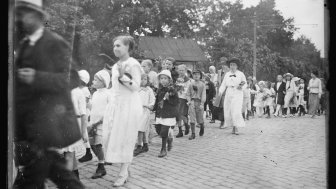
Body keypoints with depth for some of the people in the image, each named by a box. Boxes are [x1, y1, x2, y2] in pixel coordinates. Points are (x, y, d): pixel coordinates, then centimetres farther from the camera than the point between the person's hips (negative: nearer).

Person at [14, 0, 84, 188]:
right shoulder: (23, 45, 14)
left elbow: (72, 78, -15)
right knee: (53, 167, 16)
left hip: (47, 121, -8)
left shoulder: (55, 43, -10)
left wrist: (36, 78, -26)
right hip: (28, 123, 8)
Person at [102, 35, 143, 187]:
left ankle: (123, 173, 8)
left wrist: (123, 76, -23)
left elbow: (136, 87, -15)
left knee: (124, 139, -2)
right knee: (110, 137, 6)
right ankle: (125, 168, 19)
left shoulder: (133, 64, -8)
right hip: (114, 105, 8)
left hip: (129, 105, -8)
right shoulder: (115, 66, 15)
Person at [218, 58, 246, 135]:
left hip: (237, 94, -4)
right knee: (228, 112, 1)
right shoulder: (227, 74, 12)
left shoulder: (241, 74, 2)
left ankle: (236, 128, -12)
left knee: (236, 111, -15)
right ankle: (233, 127, 13)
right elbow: (223, 84, 8)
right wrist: (220, 92, -6)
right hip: (228, 94, 4)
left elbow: (245, 84, 7)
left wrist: (241, 87, -14)